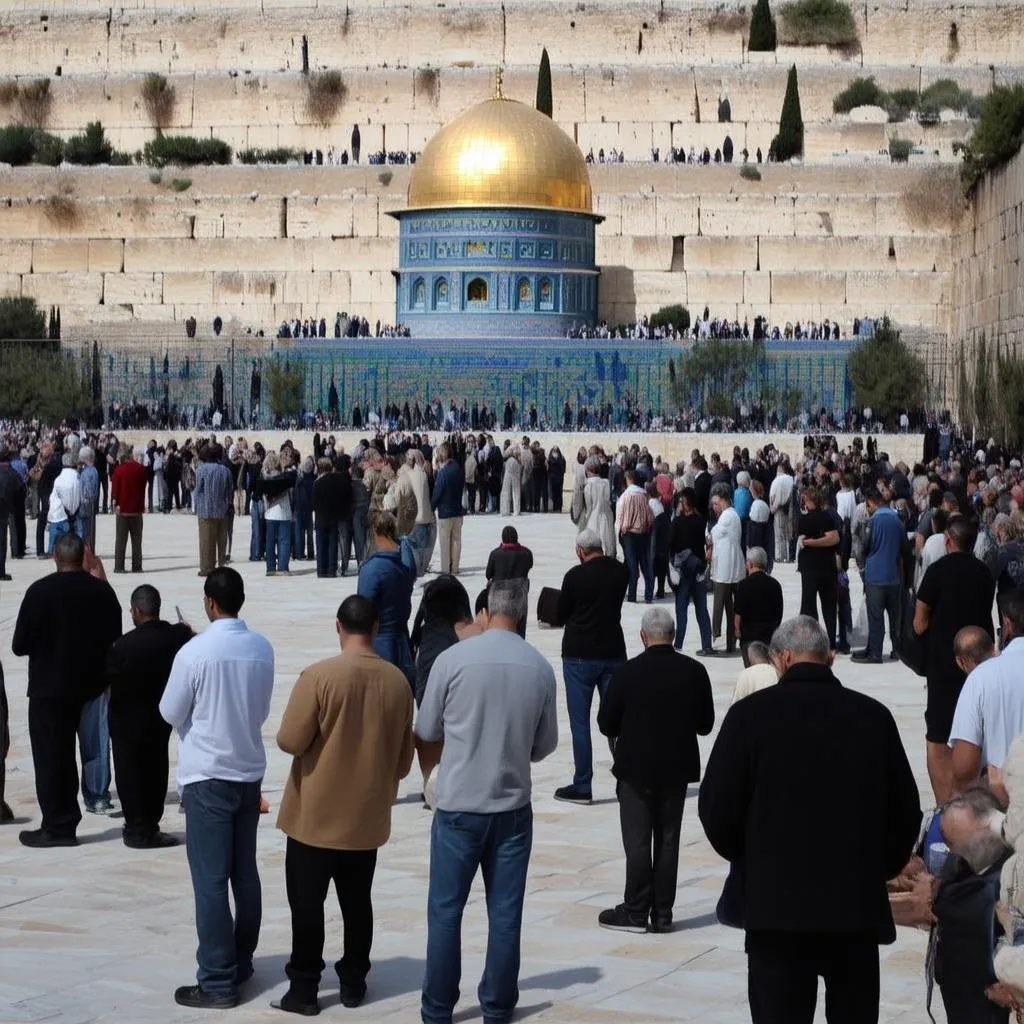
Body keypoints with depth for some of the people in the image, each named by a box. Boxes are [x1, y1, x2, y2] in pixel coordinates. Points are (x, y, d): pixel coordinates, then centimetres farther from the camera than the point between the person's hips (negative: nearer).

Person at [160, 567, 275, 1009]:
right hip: (249, 771, 6)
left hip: (207, 776, -6)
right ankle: (241, 963, 26)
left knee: (210, 880, -3)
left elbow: (170, 713, -6)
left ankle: (218, 982, -2)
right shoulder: (262, 648, -1)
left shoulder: (195, 652, -17)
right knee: (244, 873, 15)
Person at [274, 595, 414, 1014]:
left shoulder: (319, 676, -18)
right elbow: (404, 757, 5)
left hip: (315, 815, -4)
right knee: (357, 902, 16)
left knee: (307, 903, 6)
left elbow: (290, 741, -15)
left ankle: (304, 988, 9)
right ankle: (353, 982, 23)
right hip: (368, 817, 4)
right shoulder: (397, 681, -4)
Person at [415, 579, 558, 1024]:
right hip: (513, 806, 2)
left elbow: (426, 730, 0)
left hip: (458, 804, -2)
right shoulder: (540, 668, -6)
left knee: (445, 911, 8)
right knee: (505, 913, 11)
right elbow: (545, 745, 5)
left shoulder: (452, 659, -12)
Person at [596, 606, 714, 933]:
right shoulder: (695, 671, -5)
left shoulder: (627, 672, -14)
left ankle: (636, 912, 6)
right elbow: (705, 724, 3)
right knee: (668, 841, 9)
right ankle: (662, 914, 13)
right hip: (677, 769, 3)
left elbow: (606, 724, -7)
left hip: (636, 768, -3)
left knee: (637, 841, 3)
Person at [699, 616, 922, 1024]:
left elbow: (717, 809, -5)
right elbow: (906, 811, 6)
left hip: (776, 903, -2)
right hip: (858, 904, 3)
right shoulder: (874, 716, 1)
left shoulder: (750, 714, -7)